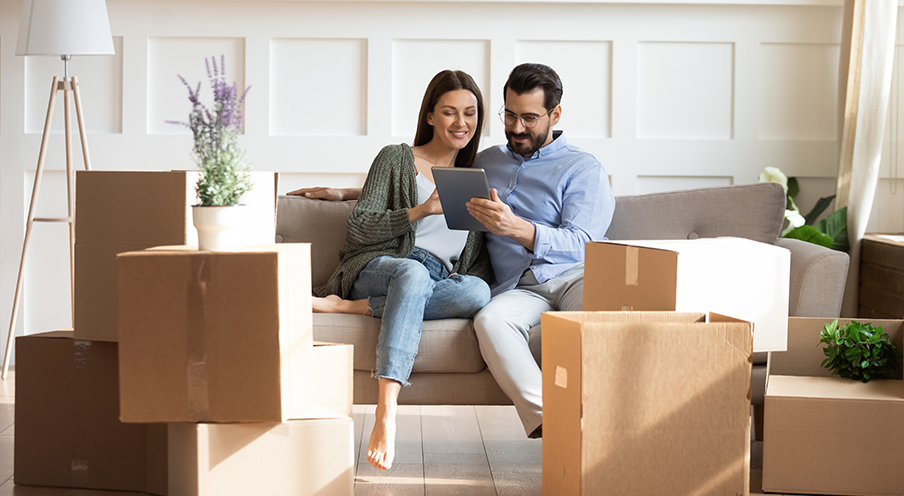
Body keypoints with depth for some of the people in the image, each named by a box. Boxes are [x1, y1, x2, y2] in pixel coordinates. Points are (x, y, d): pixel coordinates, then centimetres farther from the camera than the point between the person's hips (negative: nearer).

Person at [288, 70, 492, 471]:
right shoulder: (396, 159, 11)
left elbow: (480, 257, 21)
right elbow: (358, 231, 0)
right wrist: (421, 210, -12)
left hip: (443, 283, 3)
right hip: (377, 268, -3)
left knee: (478, 291, -35)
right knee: (413, 272, -42)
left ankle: (345, 306, -30)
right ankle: (386, 415, -55)